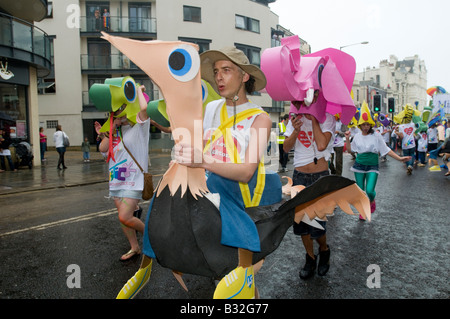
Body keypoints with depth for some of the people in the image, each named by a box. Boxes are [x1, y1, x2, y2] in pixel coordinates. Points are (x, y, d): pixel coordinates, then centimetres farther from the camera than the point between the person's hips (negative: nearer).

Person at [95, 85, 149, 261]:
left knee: (124, 217, -14)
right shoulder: (116, 131, 14)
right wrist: (105, 134, -1)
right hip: (116, 180, 8)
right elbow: (103, 149, 5)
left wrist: (139, 90, -10)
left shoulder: (139, 128, -7)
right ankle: (134, 248, 28)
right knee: (123, 216, 12)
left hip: (133, 180, -8)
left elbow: (144, 108, -25)